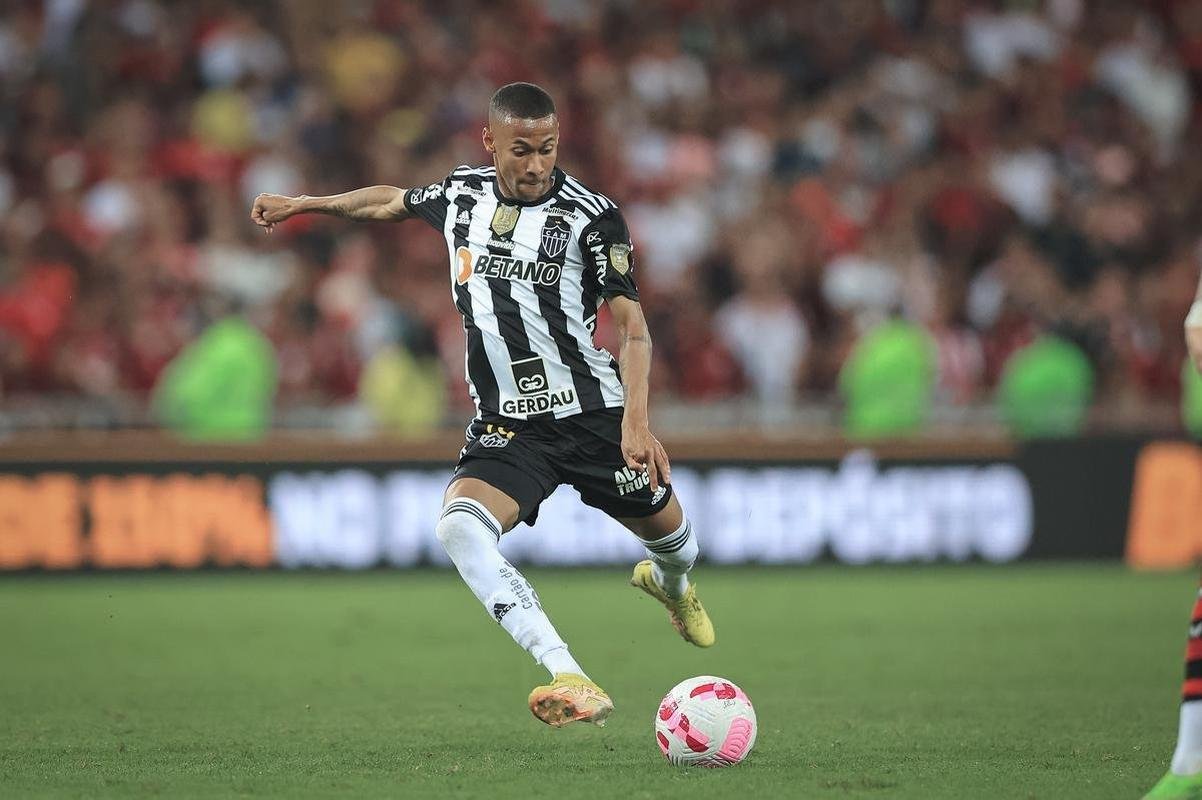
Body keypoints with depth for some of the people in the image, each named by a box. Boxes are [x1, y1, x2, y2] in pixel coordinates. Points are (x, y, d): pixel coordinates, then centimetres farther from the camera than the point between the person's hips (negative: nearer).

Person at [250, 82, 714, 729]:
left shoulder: (591, 216, -11)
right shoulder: (461, 195, 2)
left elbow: (631, 327, -14)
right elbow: (391, 201, 25)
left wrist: (636, 420, -27)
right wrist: (302, 204, 31)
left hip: (594, 413, -2)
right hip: (506, 425, 2)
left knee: (670, 535, 14)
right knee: (459, 527, -28)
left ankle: (669, 582, 59)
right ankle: (573, 682, -41)